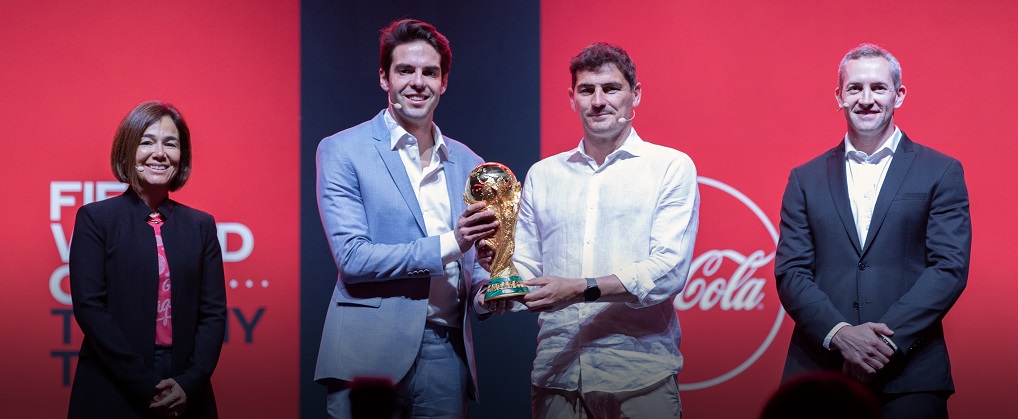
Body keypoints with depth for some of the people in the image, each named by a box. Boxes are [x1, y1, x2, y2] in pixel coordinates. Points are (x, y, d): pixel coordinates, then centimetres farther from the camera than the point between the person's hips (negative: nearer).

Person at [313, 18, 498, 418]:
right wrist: (448, 244, -17)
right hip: (370, 355, -4)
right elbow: (352, 257, -10)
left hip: (447, 354, 4)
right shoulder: (341, 152, -1)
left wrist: (488, 289, -3)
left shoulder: (467, 164, 14)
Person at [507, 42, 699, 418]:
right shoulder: (542, 175, 15)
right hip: (556, 371, 3)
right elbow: (525, 269, 14)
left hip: (639, 376, -3)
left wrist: (580, 289, -18)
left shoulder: (672, 168, 2)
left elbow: (669, 270, -9)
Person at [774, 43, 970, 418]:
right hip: (818, 372, 2)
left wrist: (886, 339, -13)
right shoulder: (806, 179, 11)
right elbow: (790, 273, 5)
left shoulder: (941, 173, 6)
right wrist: (840, 334, -12)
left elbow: (950, 267, -2)